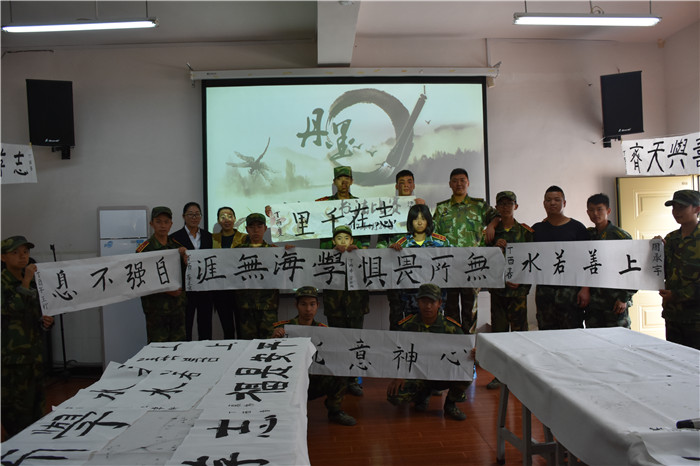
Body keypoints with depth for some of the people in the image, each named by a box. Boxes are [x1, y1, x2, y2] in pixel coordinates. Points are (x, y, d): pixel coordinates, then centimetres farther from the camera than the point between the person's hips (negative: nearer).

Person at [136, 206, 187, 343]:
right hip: (156, 305, -4)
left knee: (179, 344, 8)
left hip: (178, 303, 4)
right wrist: (165, 290, -15)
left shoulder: (177, 246, 10)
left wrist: (185, 256, -6)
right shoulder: (144, 249, -4)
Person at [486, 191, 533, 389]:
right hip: (497, 287, 2)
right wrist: (496, 247, -11)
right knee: (498, 330, 5)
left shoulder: (525, 231, 4)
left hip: (518, 288, -2)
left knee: (519, 329, -1)